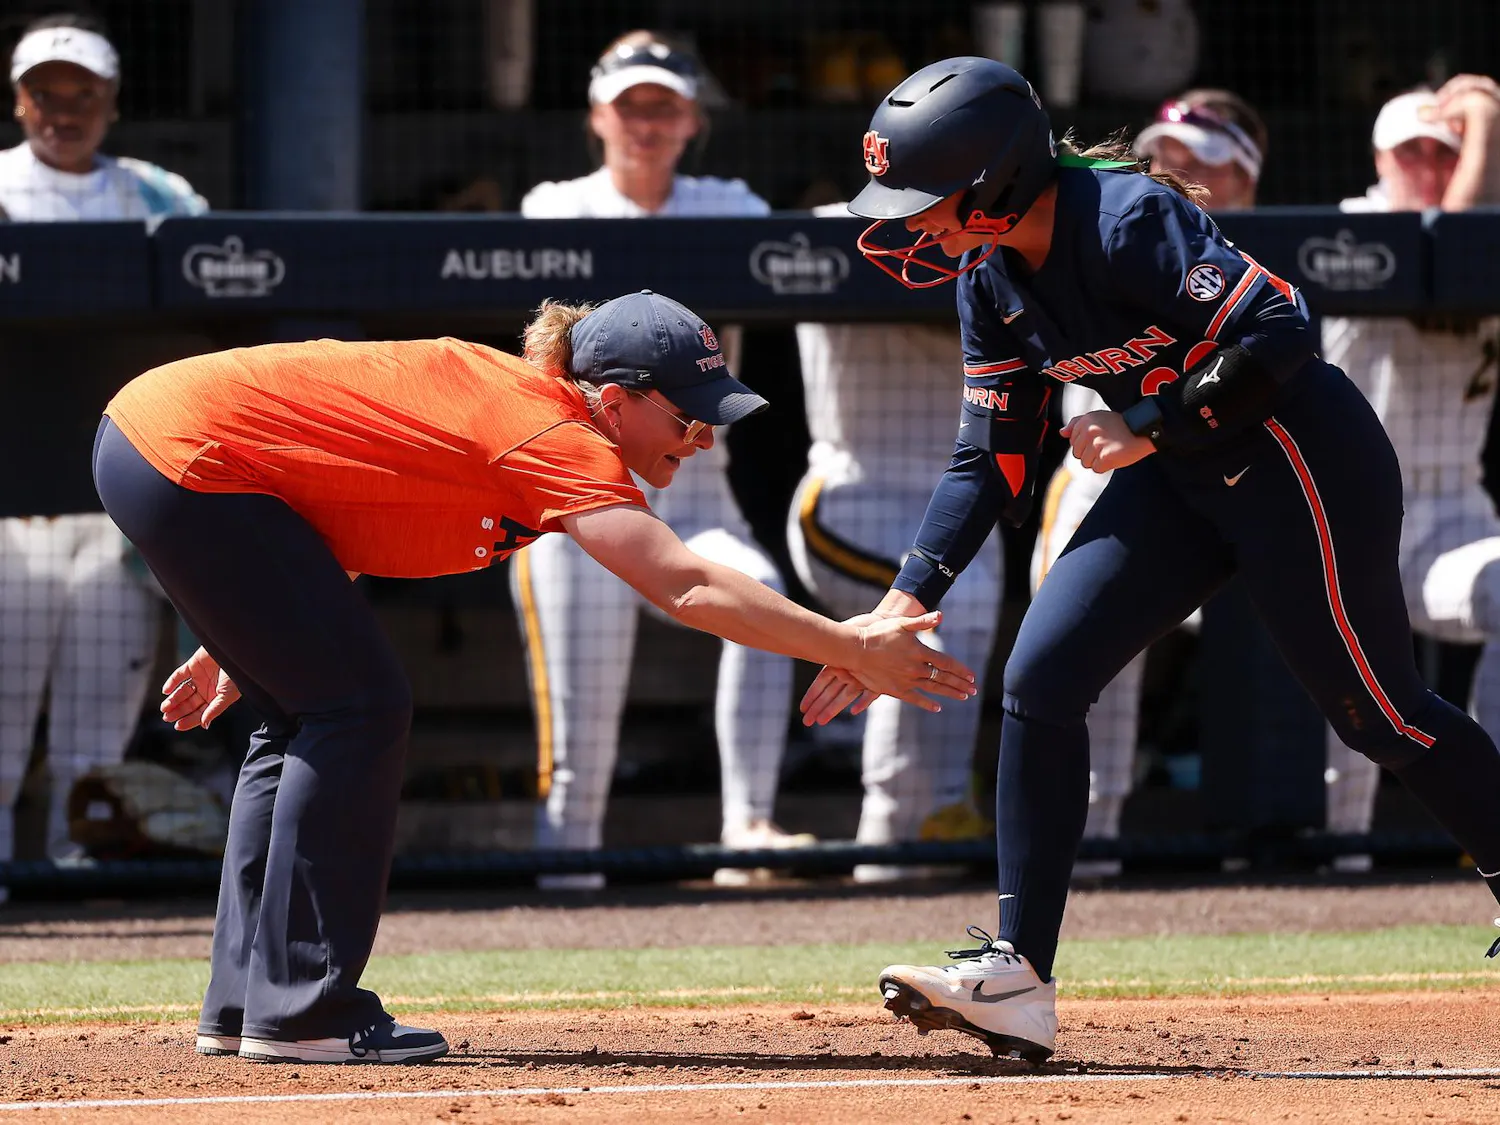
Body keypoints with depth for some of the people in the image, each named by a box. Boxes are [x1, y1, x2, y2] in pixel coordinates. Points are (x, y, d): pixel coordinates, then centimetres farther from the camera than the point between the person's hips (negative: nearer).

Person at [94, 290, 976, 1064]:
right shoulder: (554, 433, -18)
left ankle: (247, 1005, 19)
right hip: (188, 456, -10)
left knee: (308, 715, 16)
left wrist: (251, 633, 24)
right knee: (360, 708, -8)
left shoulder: (510, 399, 11)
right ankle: (300, 1009, -5)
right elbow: (688, 588, -29)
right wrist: (850, 649, -27)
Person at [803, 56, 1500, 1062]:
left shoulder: (1129, 221, -26)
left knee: (1382, 715, 2)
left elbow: (1281, 333, -30)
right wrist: (907, 598, -3)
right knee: (1040, 681, -5)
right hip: (1178, 479, 8)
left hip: (1304, 454, -8)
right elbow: (993, 456, 6)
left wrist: (1151, 432, -25)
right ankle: (1018, 979, -5)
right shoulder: (991, 275, 0)